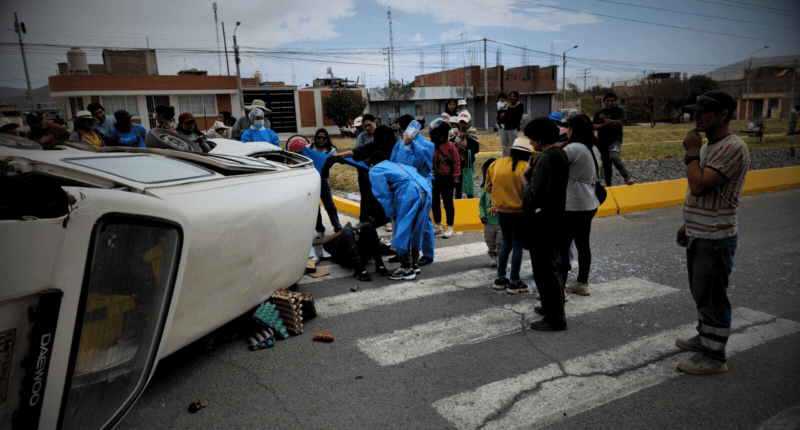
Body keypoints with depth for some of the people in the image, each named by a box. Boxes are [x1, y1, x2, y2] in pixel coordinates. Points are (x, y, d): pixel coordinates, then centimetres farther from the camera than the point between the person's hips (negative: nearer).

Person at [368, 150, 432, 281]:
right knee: (415, 230, 20)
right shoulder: (398, 165, 36)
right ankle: (415, 264, 32)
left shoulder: (374, 171, 15)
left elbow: (384, 196, 6)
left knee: (402, 232, 3)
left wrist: (391, 215, 15)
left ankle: (407, 270, 7)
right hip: (425, 191, 8)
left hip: (410, 194, -8)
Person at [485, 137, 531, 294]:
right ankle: (514, 282, 10)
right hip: (518, 212, -5)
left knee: (506, 243, 19)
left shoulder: (496, 164, 1)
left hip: (501, 211, 5)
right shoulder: (526, 168, -15)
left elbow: (488, 187, 10)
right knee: (518, 245, 6)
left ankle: (500, 278, 22)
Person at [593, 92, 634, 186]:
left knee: (614, 157, -33)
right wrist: (604, 124, -18)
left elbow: (619, 122, -17)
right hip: (601, 142, 5)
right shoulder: (599, 113, 10)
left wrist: (605, 119, -9)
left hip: (615, 140, -5)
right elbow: (593, 126, 0)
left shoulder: (619, 111, 0)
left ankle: (627, 177, -31)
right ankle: (608, 185, 25)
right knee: (606, 164, 12)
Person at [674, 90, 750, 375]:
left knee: (712, 297, 0)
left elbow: (699, 186, -29)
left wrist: (691, 153, -17)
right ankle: (705, 338, 38)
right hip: (698, 234, 10)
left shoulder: (733, 148, -20)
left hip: (715, 238, -10)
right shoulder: (708, 146, 12)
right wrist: (688, 225, 20)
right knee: (701, 292, 21)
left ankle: (714, 357, 11)